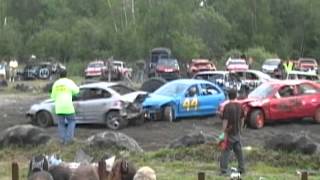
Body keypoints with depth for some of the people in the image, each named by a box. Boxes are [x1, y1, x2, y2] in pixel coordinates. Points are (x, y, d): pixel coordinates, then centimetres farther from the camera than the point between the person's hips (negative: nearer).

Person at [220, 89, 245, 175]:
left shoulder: (227, 106, -16)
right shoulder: (239, 106, 3)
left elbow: (225, 120, -18)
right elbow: (242, 119, 12)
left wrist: (223, 132, -14)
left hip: (229, 133, -6)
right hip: (237, 132, 6)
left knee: (225, 152, 0)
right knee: (239, 150, 15)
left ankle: (224, 170, -1)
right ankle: (241, 168, 21)